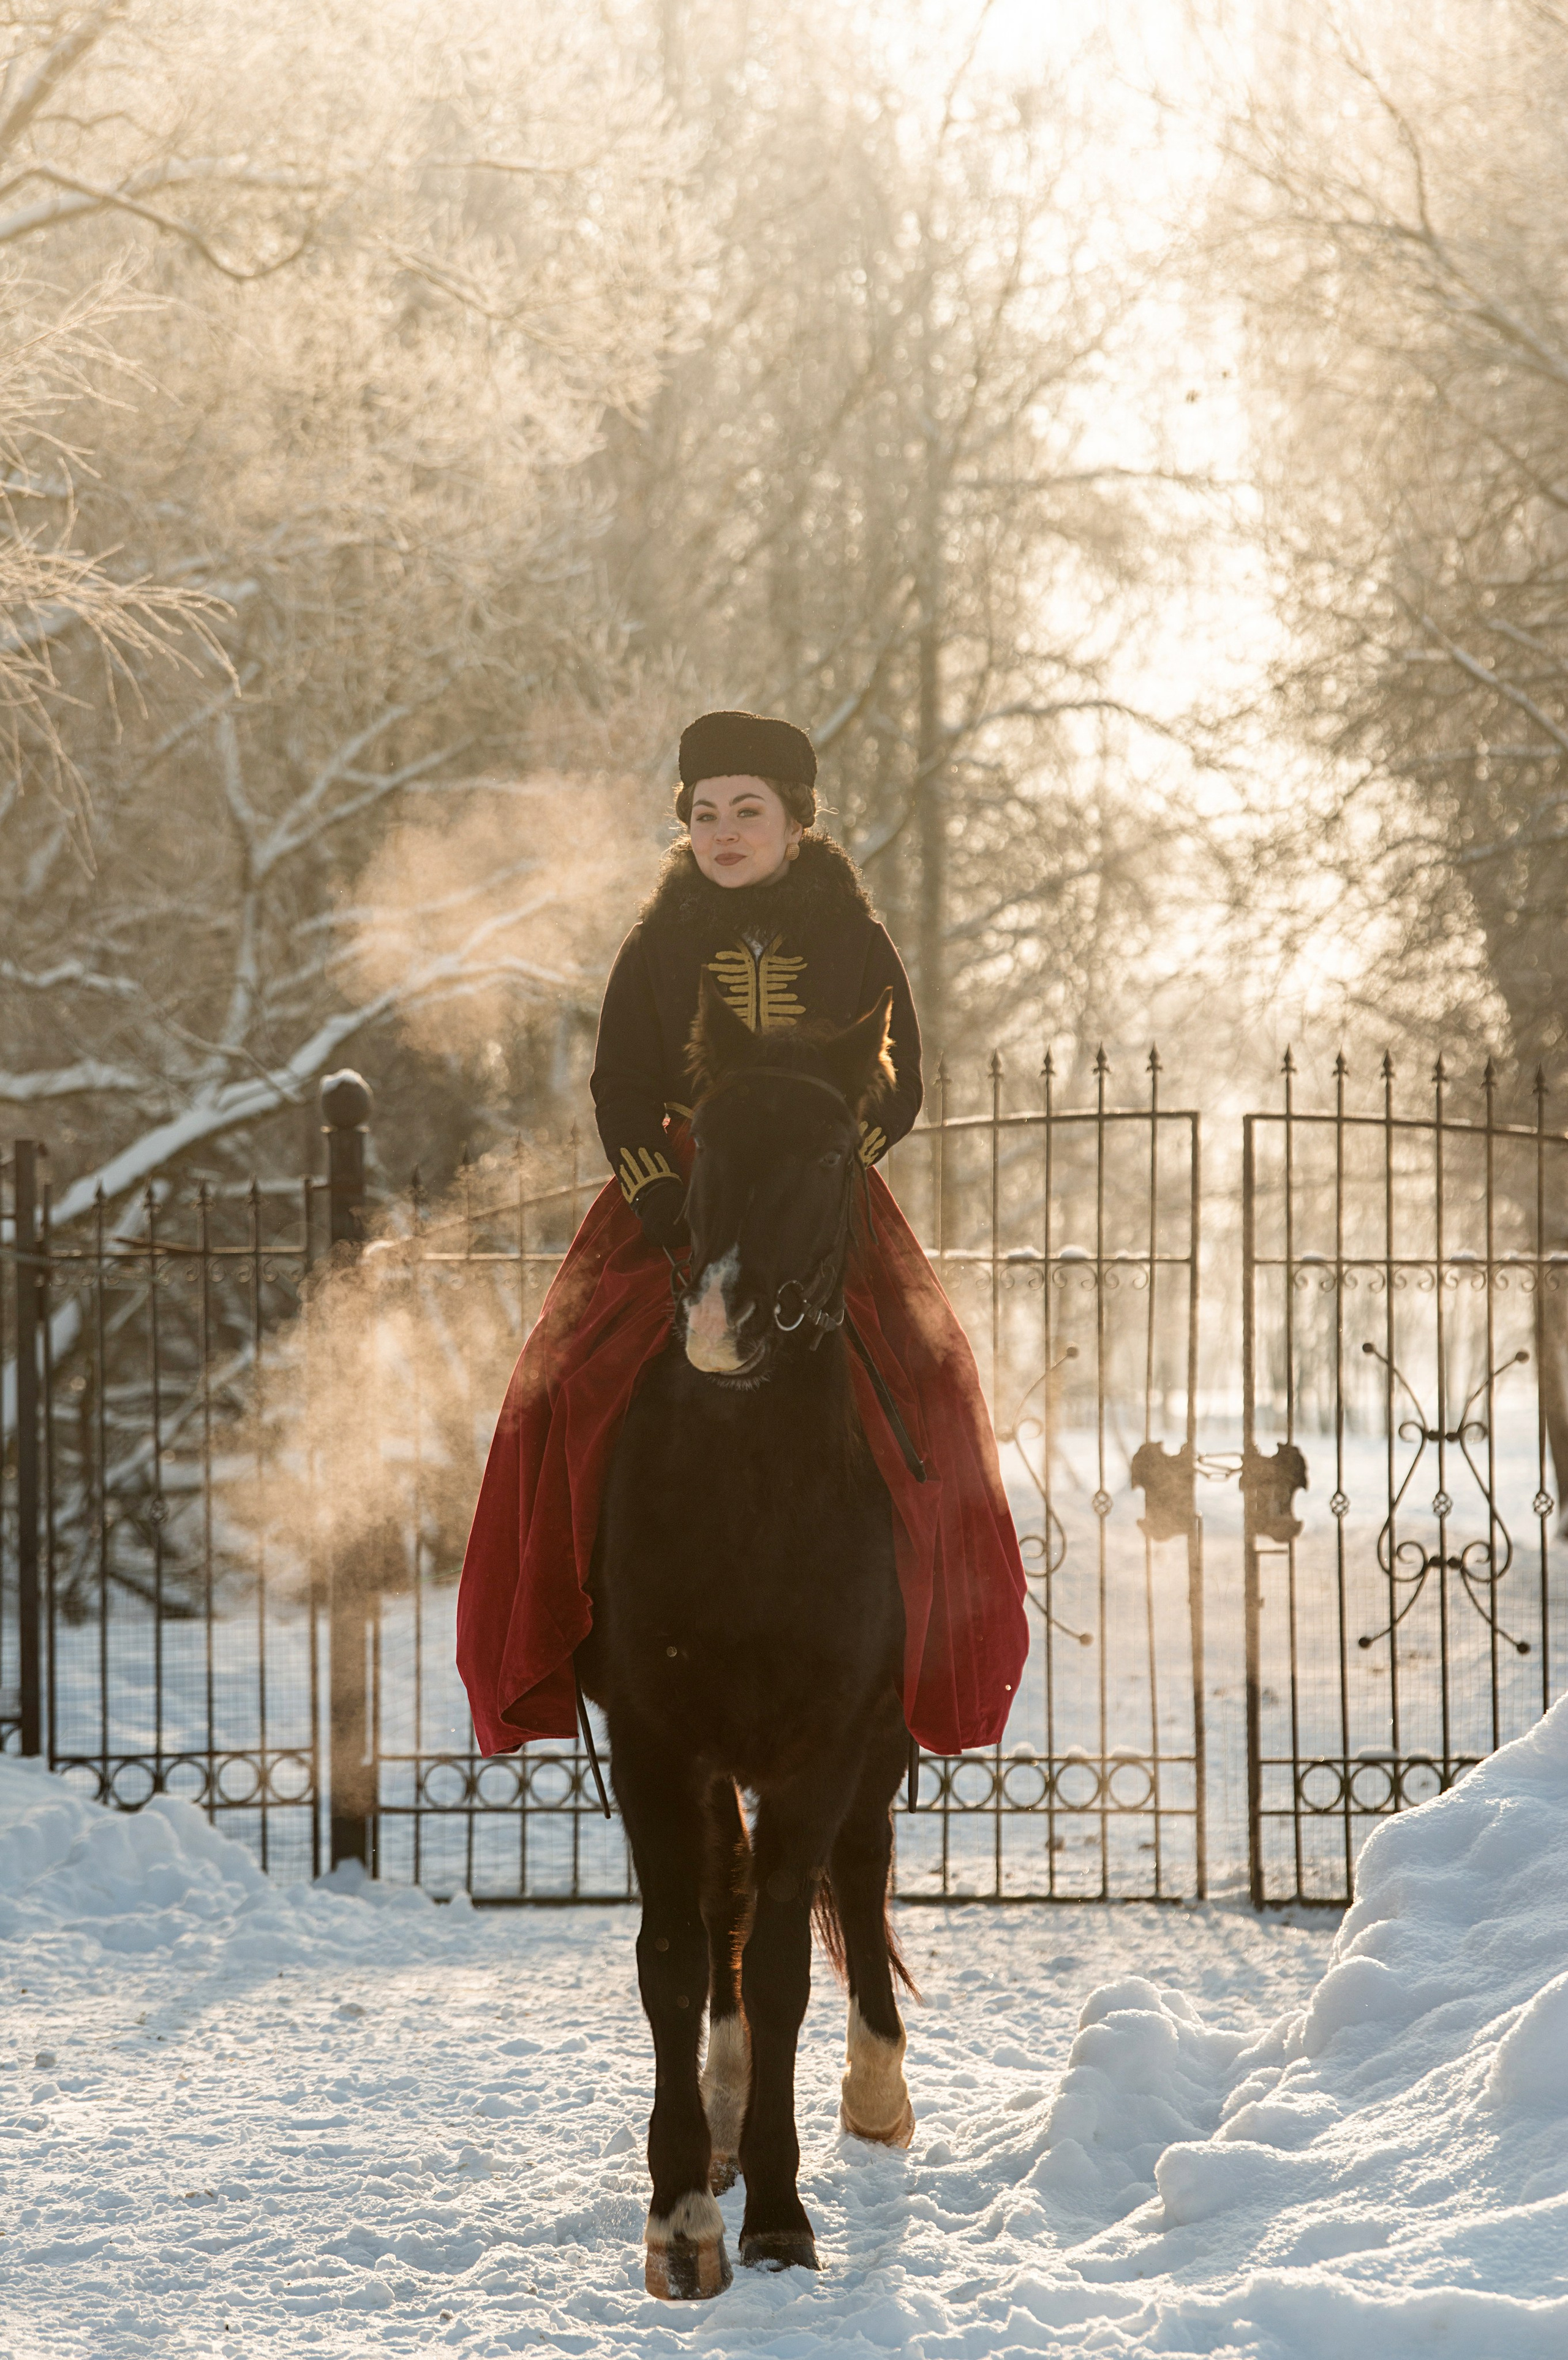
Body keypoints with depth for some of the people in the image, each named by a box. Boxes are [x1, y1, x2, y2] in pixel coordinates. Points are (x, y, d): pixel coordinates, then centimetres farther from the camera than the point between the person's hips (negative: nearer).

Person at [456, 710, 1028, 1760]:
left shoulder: (857, 944, 5)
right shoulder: (657, 950, 6)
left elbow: (899, 1090, 3)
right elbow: (622, 1094, 1)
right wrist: (669, 1213, -14)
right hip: (673, 1203, 0)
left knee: (925, 1387, -18)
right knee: (569, 1390, -18)